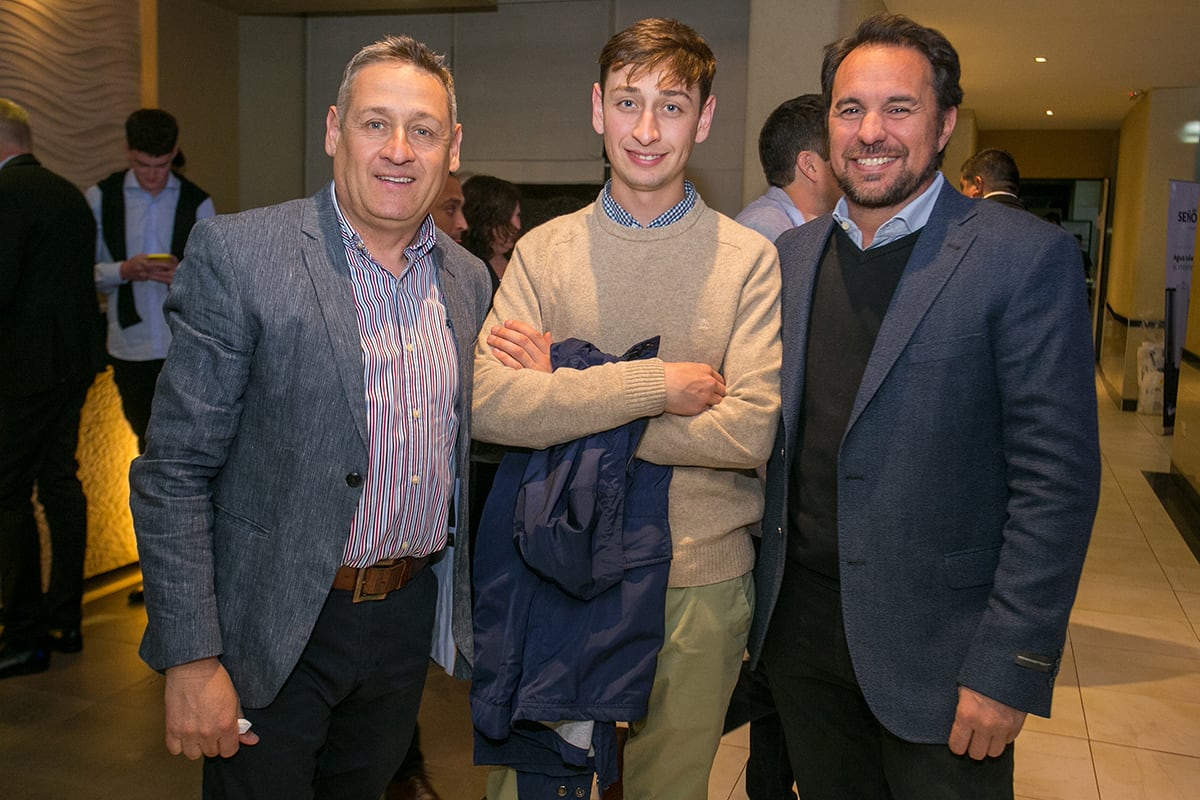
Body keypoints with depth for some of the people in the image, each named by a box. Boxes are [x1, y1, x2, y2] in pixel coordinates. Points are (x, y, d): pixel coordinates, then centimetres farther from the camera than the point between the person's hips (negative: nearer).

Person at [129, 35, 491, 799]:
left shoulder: (469, 279, 4)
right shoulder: (237, 253, -14)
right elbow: (174, 471, -14)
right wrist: (192, 660, -15)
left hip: (408, 619, 5)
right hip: (272, 630, -5)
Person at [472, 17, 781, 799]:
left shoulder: (751, 259, -6)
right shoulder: (543, 250, 0)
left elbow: (749, 430, -17)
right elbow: (487, 404, -13)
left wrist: (565, 397, -14)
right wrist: (655, 383, -19)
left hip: (699, 583, -1)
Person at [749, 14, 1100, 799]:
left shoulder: (1028, 257, -11)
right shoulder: (790, 253, 5)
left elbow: (1057, 477, -14)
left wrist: (1009, 668, -16)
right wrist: (763, 592, 7)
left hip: (935, 646, -4)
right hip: (801, 619, 5)